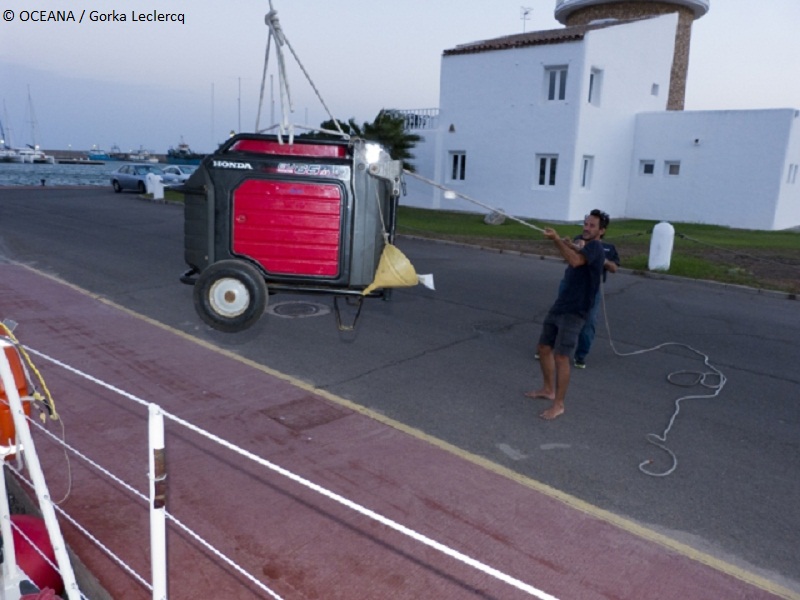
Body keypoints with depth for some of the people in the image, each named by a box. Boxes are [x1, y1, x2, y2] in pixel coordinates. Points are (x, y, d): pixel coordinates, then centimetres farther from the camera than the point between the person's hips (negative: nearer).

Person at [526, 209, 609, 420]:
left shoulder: (594, 247, -14)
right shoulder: (586, 247, 16)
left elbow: (575, 261, -34)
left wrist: (557, 239, -39)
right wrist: (571, 245, 18)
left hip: (574, 312, -10)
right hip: (559, 306, 10)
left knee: (561, 356, -11)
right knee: (544, 348, 14)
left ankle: (559, 405, 0)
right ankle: (548, 389, 31)